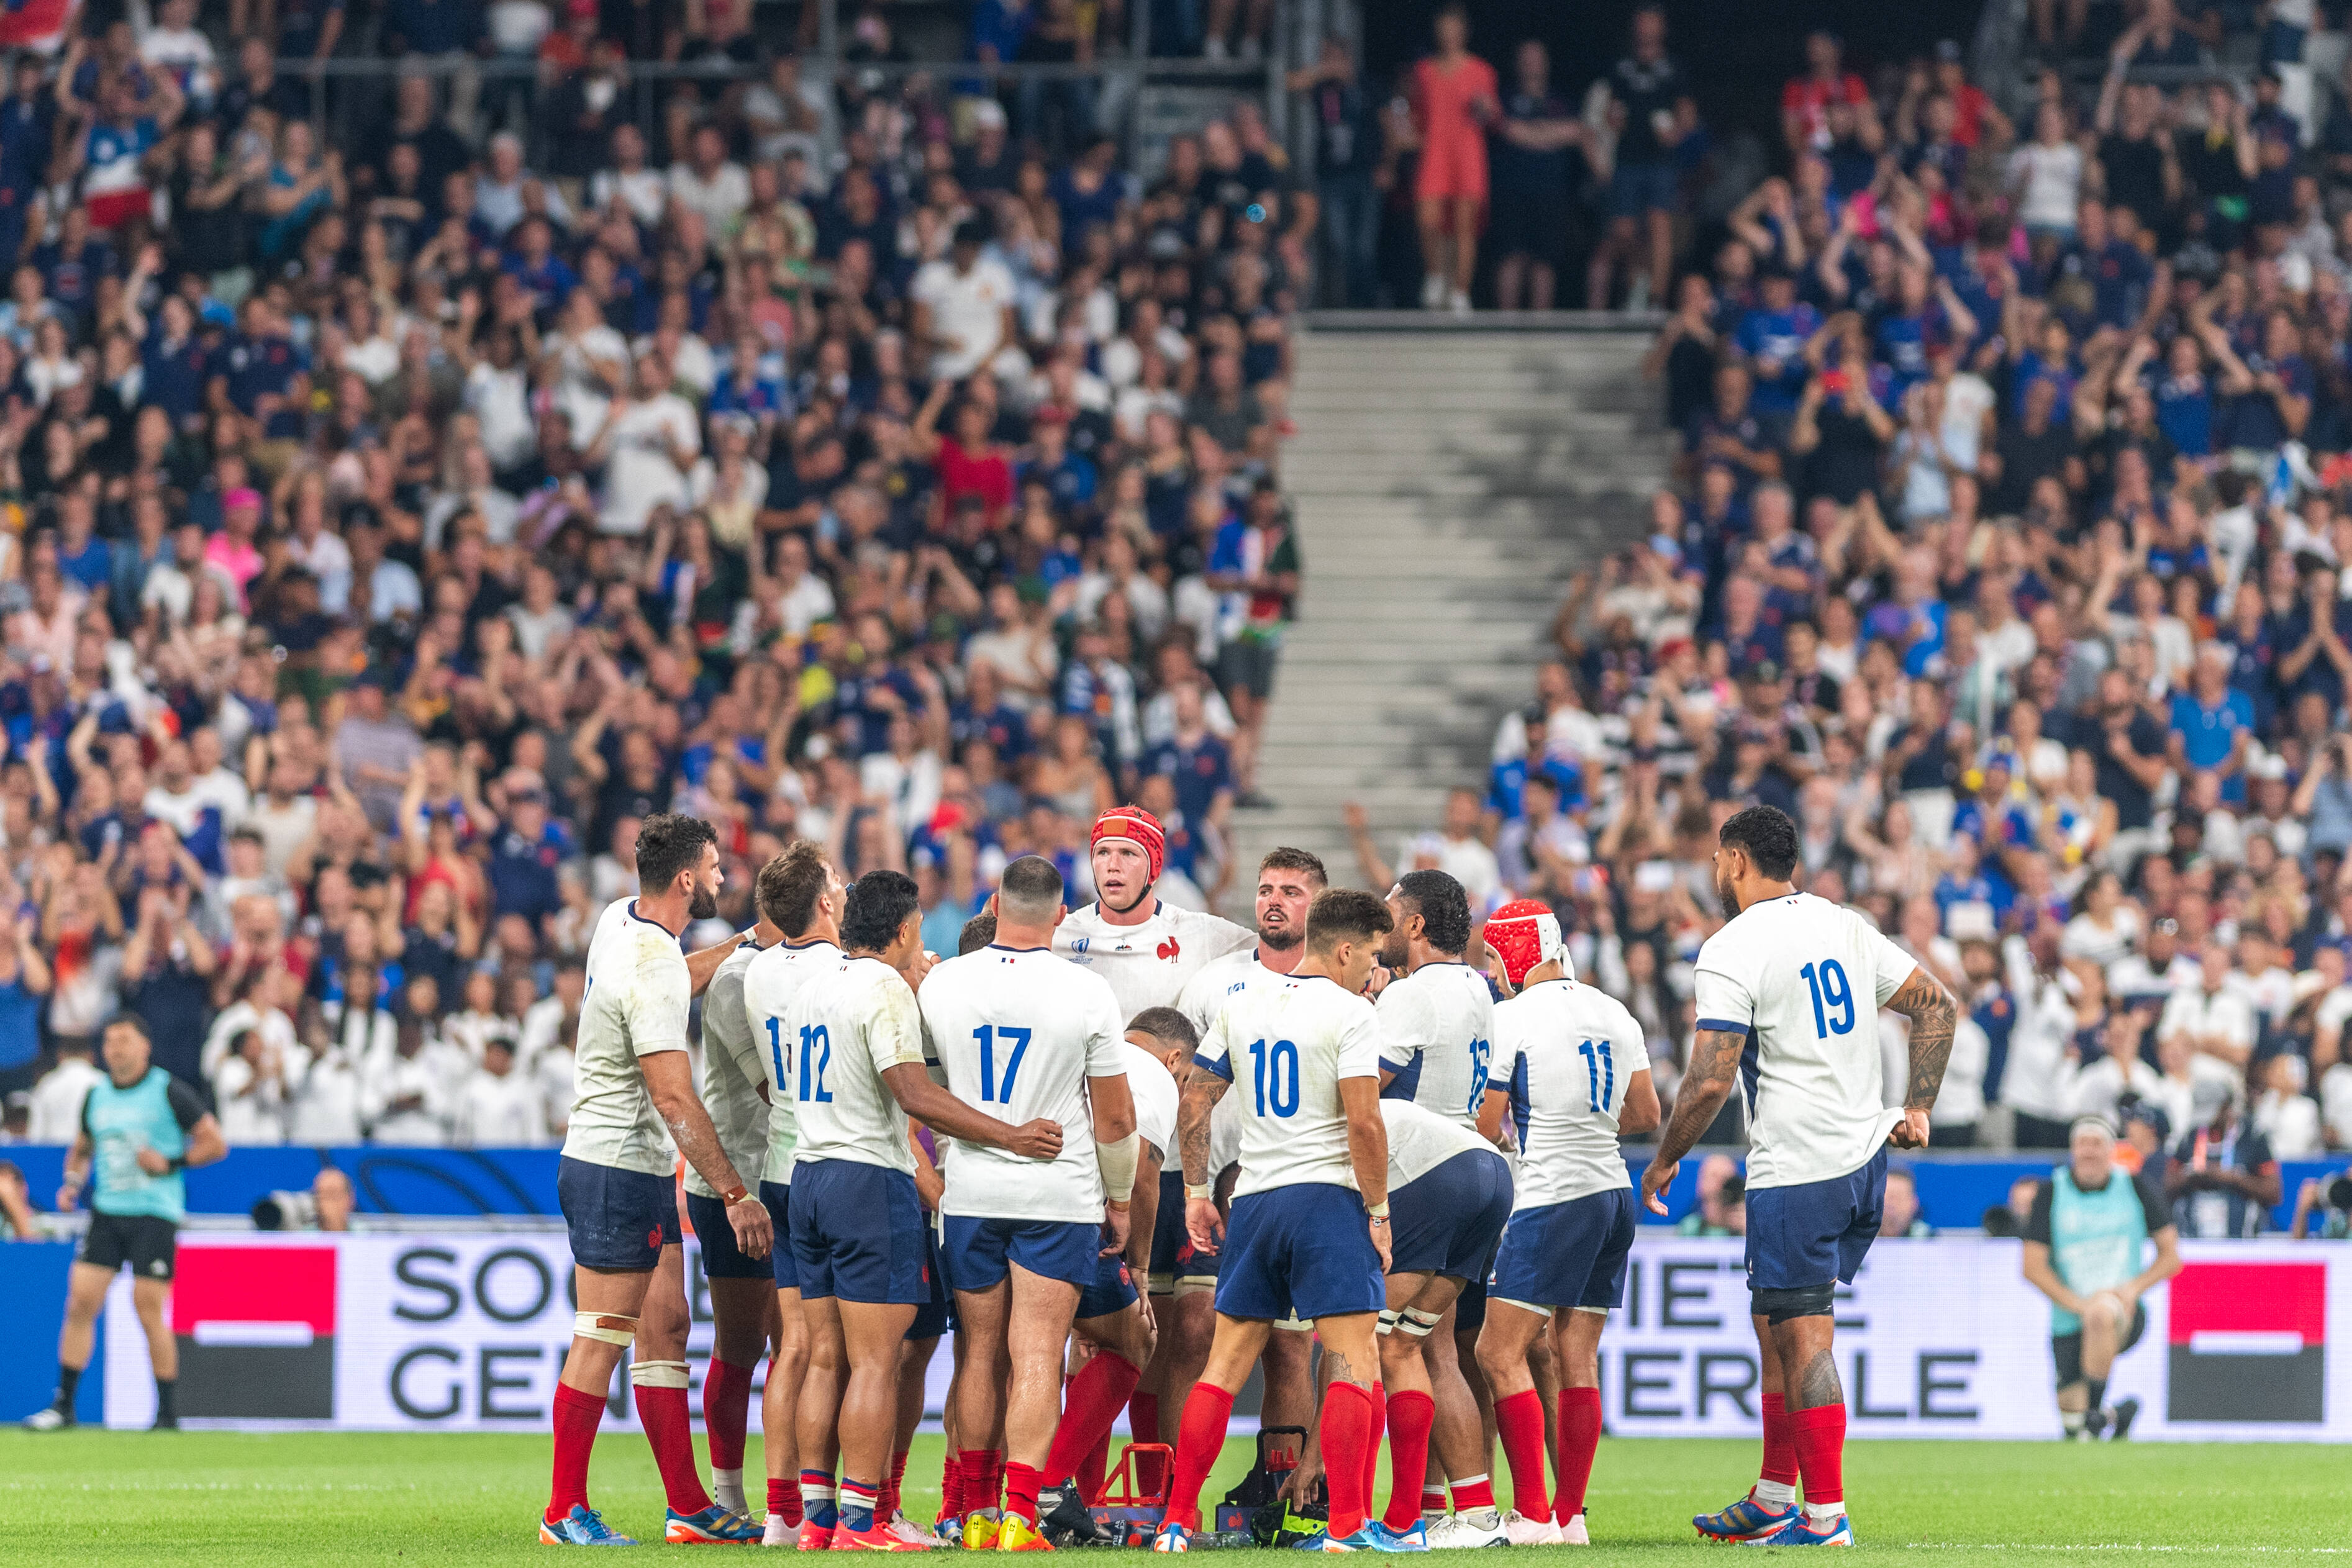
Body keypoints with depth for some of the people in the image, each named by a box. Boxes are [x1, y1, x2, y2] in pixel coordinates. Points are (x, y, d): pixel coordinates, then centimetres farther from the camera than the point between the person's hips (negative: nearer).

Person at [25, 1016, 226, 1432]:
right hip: (107, 1211, 5)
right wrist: (72, 1182, 7)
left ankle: (168, 1412, 5)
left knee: (148, 1311, -6)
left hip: (155, 1214, -5)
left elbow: (215, 1143, -1)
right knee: (80, 1302, -4)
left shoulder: (169, 1092, -3)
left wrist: (170, 1163, -13)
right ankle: (63, 1405, 2)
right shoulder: (96, 1096, 12)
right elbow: (81, 1149, 26)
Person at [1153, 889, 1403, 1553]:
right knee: (1354, 1364, -5)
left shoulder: (1242, 1009, 12)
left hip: (1254, 1199, 6)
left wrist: (1196, 1189, 22)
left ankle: (1177, 1521, 7)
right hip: (1328, 1198, -6)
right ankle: (1348, 1523, -13)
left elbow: (1193, 1105, 14)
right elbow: (1364, 1123, -14)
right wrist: (1378, 1210, -6)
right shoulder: (1349, 1012, -7)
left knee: (1224, 1366, 9)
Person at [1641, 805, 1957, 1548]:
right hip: (1865, 1156, 8)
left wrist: (1663, 1160, -2)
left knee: (1803, 1340, -5)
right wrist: (1917, 1109, 19)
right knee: (1775, 1327, 17)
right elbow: (1937, 1006, 16)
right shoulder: (1844, 927, 11)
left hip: (1796, 1173, -8)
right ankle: (1774, 1498, 21)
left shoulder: (1733, 950, -12)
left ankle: (1825, 1513, -5)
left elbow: (1710, 1081, -16)